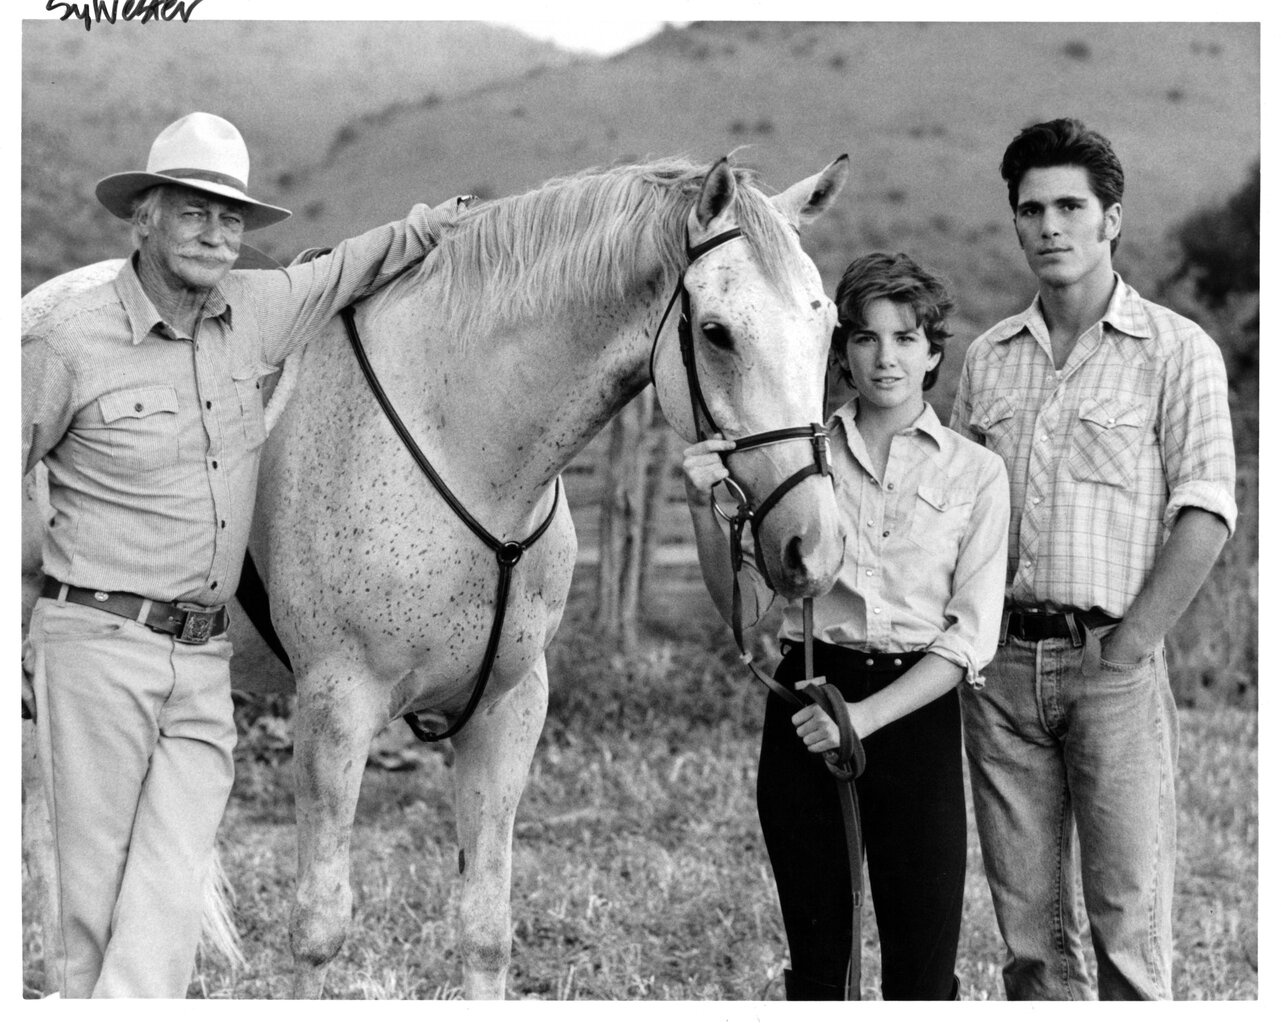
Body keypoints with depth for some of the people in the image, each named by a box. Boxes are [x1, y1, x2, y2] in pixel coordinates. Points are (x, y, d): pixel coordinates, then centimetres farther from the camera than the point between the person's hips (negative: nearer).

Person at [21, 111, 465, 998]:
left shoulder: (255, 312, 7)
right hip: (98, 645, -4)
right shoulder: (71, 342, -7)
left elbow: (349, 270, 25)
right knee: (96, 888, 2)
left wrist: (432, 227, 9)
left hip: (204, 659, 4)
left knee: (170, 900, -5)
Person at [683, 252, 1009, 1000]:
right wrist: (705, 509, -10)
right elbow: (748, 609, 5)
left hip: (916, 712, -1)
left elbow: (970, 637, -4)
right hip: (804, 709, 1)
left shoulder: (976, 473, 2)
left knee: (924, 973, -3)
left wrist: (866, 715, -15)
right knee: (816, 964, 9)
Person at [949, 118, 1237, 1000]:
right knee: (1027, 920, 8)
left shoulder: (1178, 352, -1)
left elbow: (1206, 513, -7)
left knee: (1129, 915, -4)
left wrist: (1129, 645, -12)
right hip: (1002, 662, 4)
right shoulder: (989, 358, 12)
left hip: (1112, 661, -4)